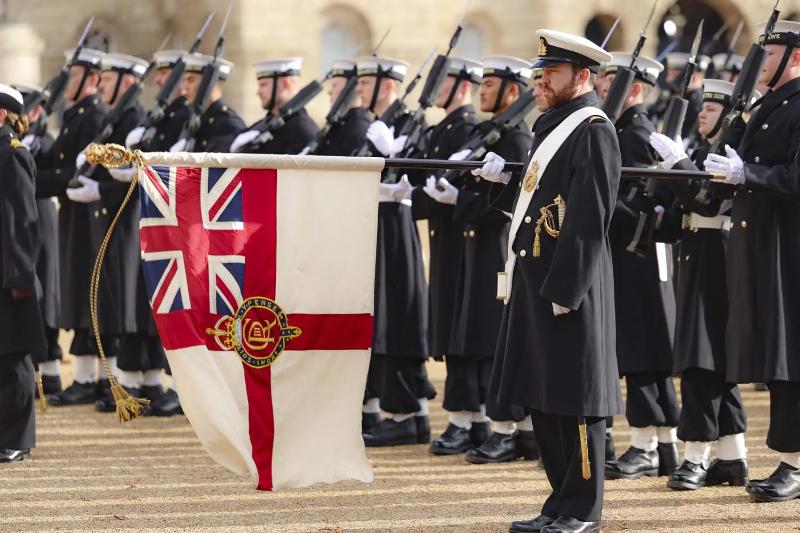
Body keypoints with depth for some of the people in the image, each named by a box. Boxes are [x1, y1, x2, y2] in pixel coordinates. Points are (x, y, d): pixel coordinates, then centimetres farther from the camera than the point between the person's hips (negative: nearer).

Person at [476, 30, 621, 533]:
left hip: (570, 283, -9)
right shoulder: (551, 124, 17)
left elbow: (590, 217, -18)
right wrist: (506, 180, 7)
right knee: (543, 396, 11)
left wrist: (564, 289, -21)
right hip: (535, 278, 9)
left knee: (573, 396, -3)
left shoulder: (594, 131, -12)